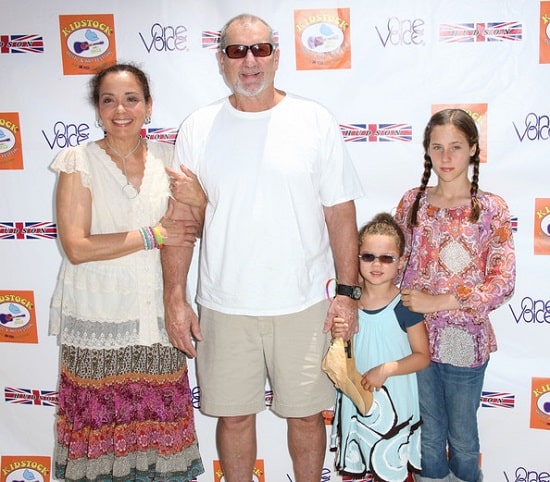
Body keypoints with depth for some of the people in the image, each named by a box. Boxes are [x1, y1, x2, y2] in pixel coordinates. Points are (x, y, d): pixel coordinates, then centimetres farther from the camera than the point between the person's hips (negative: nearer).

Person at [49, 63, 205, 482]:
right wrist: (153, 235, -13)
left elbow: (195, 230, 10)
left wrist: (198, 199, -11)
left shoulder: (167, 159, 5)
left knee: (159, 426, 8)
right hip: (97, 321, -2)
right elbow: (76, 247, -13)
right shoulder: (78, 162, -5)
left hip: (156, 318, 3)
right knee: (100, 427, 7)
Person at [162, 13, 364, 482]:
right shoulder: (197, 129, 1)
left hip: (303, 303, -1)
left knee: (306, 413, 12)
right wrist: (176, 298, -2)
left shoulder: (315, 122, -1)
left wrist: (347, 291, -4)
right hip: (224, 305, 1)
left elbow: (340, 213, 0)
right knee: (233, 414, 14)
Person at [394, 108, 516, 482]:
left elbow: (503, 283, -13)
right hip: (418, 336, 2)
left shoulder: (491, 209, -9)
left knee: (463, 436, 17)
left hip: (465, 341, -2)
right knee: (428, 435, 18)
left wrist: (440, 302, -19)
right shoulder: (413, 202, 0)